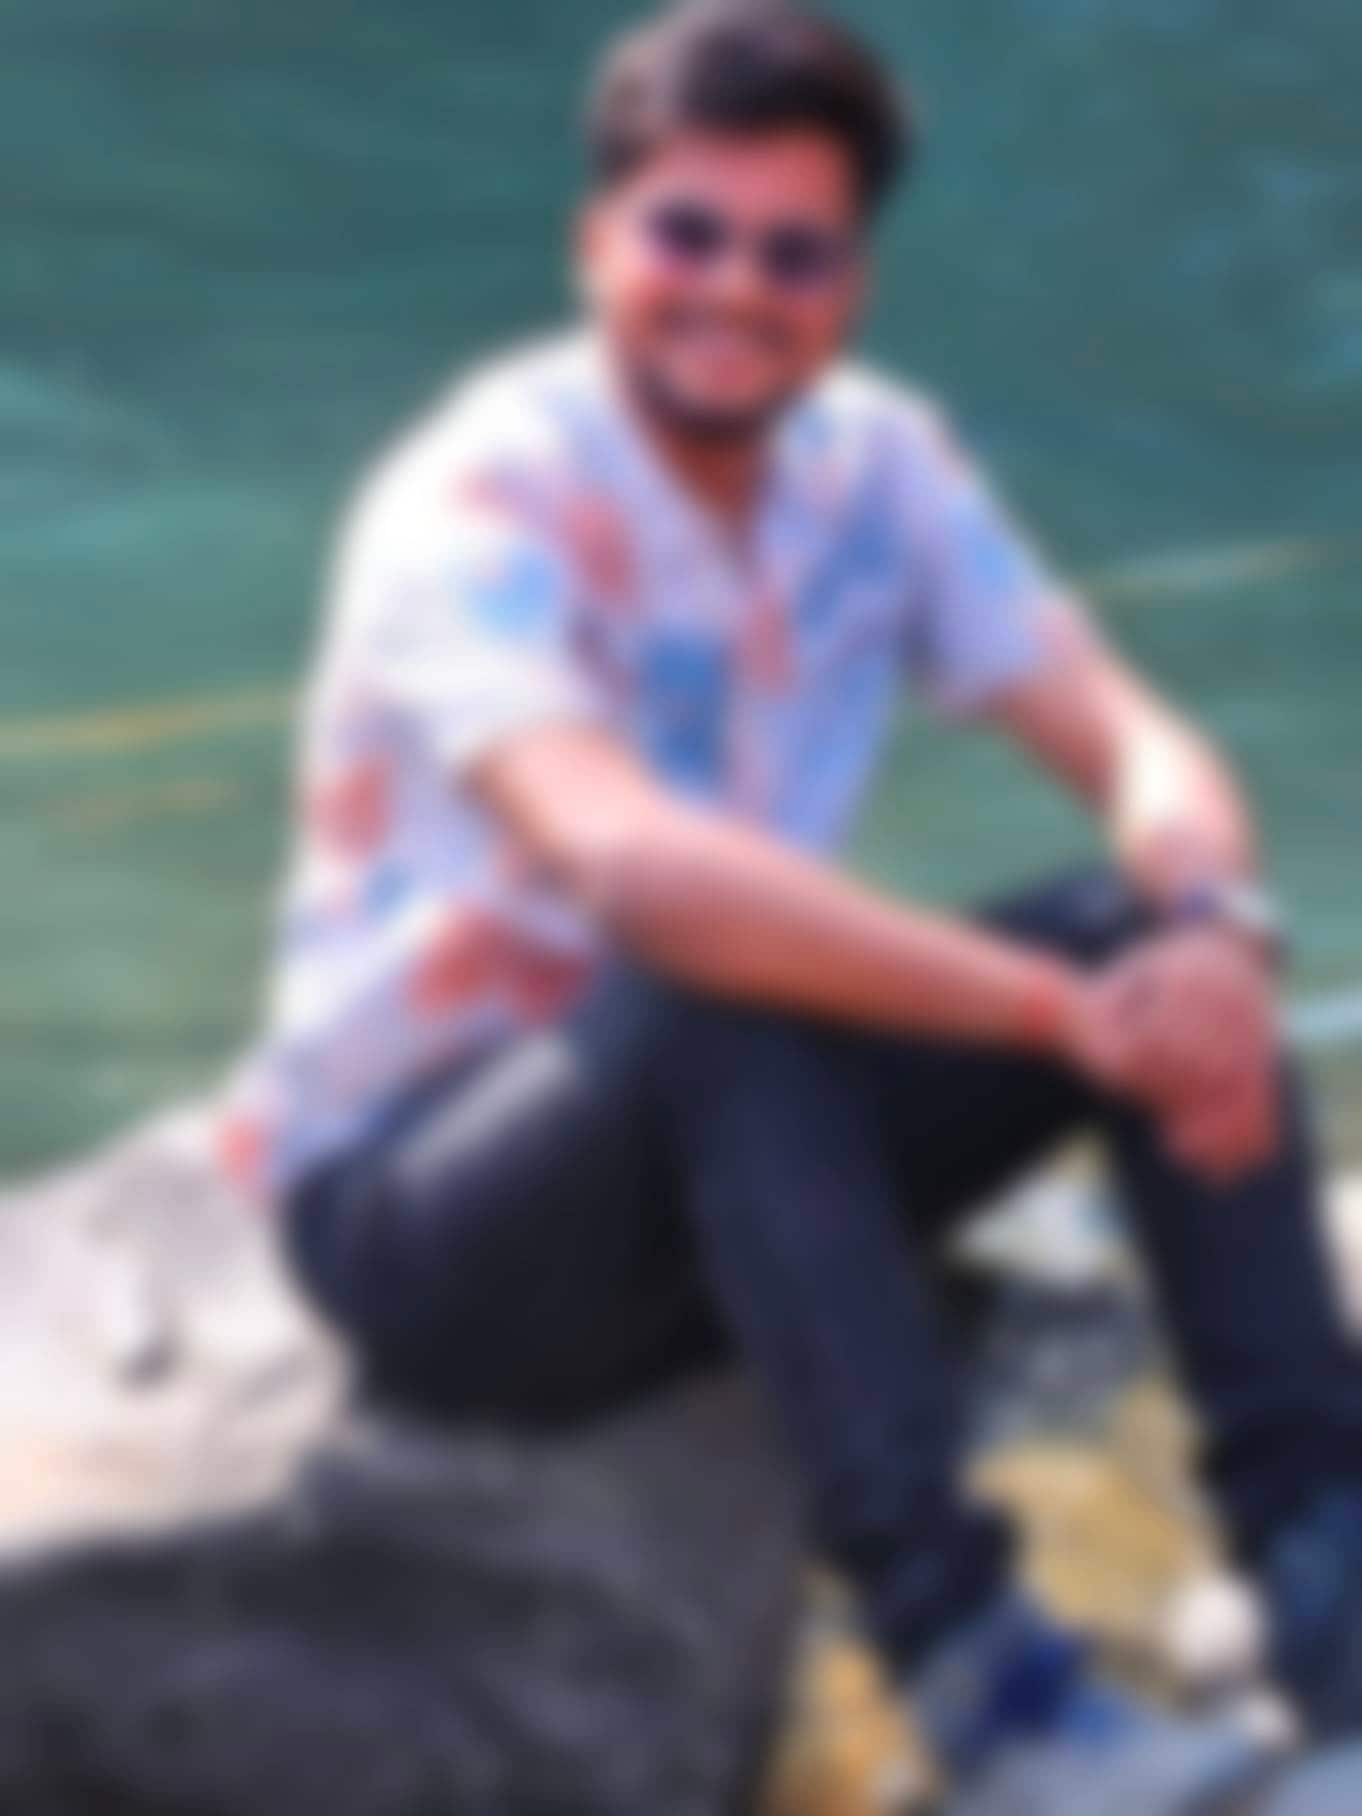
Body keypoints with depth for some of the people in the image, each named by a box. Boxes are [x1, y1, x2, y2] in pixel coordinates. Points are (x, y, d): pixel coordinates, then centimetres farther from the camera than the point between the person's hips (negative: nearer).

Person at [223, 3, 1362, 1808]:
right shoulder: (483, 503, -22)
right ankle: (976, 1671, -38)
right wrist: (1069, 1013, -45)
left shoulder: (875, 461, -1)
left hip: (729, 1165, 7)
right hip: (413, 1196, -6)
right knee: (720, 997, -38)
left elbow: (1136, 744, -7)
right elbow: (625, 859, -40)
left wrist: (1217, 928, -32)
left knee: (1163, 933, -14)